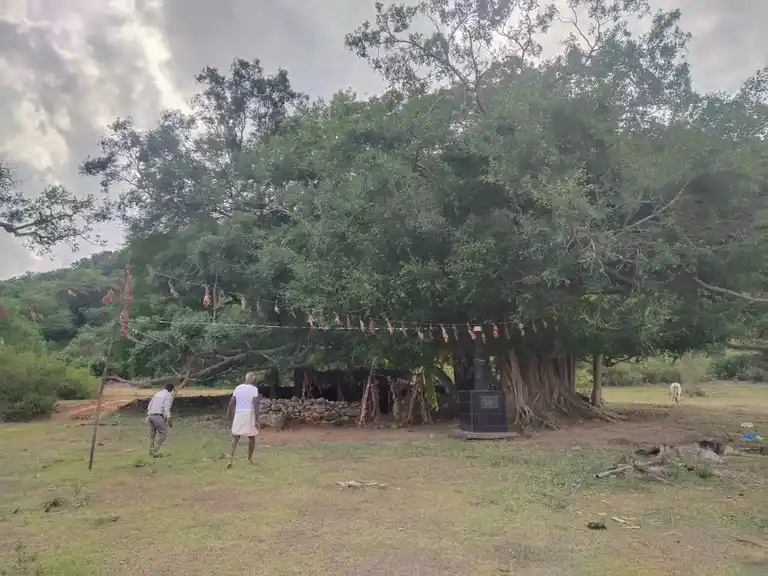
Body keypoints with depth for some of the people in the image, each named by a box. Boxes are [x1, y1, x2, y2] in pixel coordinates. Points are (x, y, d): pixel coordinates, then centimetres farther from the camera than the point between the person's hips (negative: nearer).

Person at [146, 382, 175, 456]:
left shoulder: (157, 394, 22)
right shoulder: (169, 395, 0)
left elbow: (149, 407, 19)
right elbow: (166, 408, -12)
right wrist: (169, 419, -14)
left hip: (150, 415, 8)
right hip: (158, 416, -8)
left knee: (152, 434, 14)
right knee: (163, 432, 1)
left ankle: (151, 451, 15)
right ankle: (155, 451, -4)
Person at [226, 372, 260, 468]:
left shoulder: (238, 388, 5)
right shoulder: (254, 389, -8)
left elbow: (231, 403, 5)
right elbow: (255, 404, -15)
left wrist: (230, 415, 15)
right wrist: (257, 420, -14)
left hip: (238, 414, 3)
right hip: (249, 414, -3)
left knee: (235, 437, 10)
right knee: (251, 437, 15)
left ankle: (231, 459, -4)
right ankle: (250, 459, 24)